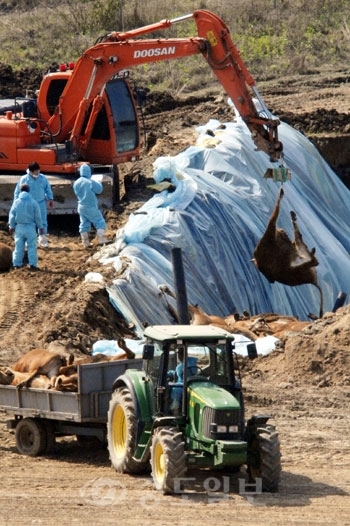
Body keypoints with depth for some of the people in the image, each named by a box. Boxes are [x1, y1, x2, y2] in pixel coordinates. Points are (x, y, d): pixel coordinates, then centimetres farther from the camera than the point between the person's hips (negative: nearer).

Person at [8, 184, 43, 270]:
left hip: (19, 227, 2)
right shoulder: (33, 202, -5)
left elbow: (12, 215, 3)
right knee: (32, 247, 2)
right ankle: (32, 264, -2)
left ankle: (17, 264, 12)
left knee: (19, 246, 9)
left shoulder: (16, 202, -1)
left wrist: (11, 226, 15)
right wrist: (40, 227, 9)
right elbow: (38, 217, -1)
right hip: (30, 227, -2)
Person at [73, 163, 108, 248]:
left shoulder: (76, 183, 0)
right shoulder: (90, 182, -19)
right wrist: (98, 183, 11)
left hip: (81, 207, 6)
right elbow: (99, 189, -8)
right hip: (91, 207, -6)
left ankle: (85, 242, 14)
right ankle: (101, 239, -4)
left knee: (84, 224, 12)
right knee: (100, 222, 4)